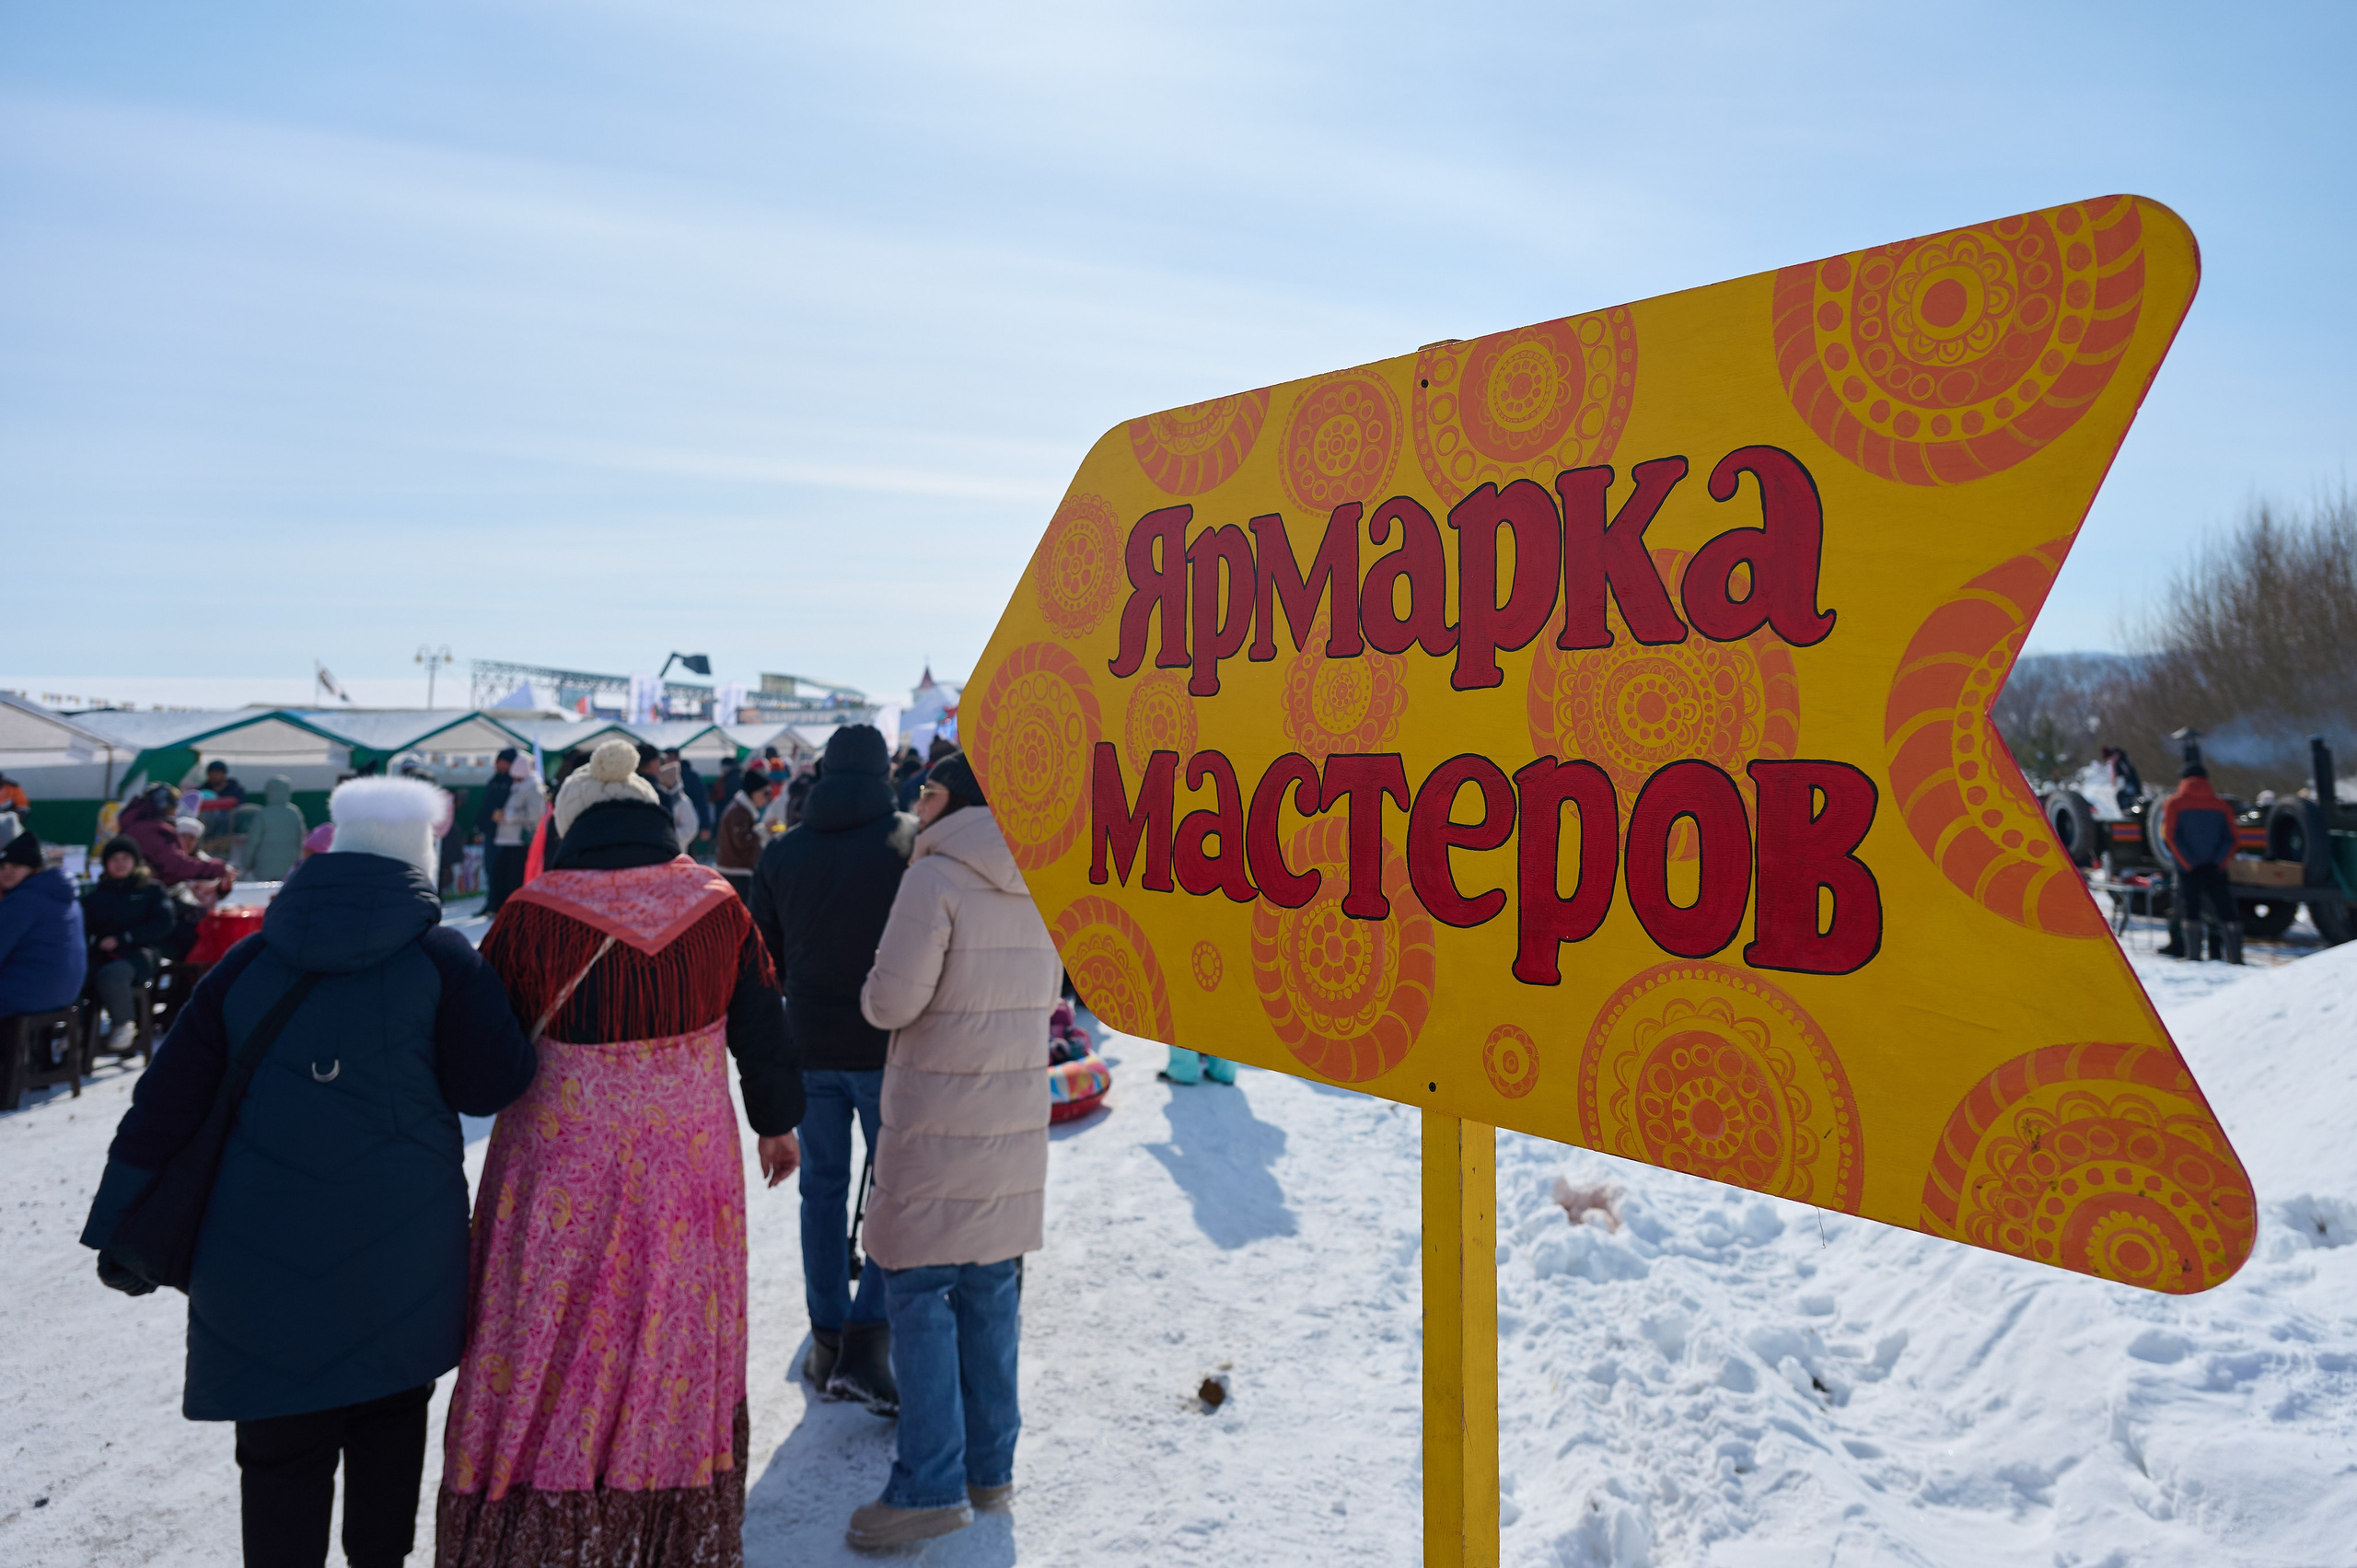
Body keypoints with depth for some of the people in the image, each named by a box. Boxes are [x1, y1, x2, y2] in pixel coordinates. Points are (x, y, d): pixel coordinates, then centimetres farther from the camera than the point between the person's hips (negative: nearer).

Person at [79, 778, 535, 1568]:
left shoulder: (247, 961, 4)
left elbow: (166, 1102, 5)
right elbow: (492, 1086, -4)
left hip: (264, 1251, 2)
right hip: (399, 1244, -2)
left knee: (282, 1446, 10)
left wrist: (123, 1228, 11)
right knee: (387, 1415, 17)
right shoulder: (440, 958, -7)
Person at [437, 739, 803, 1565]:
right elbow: (761, 1027, 6)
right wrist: (777, 1122, 19)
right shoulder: (717, 904, -3)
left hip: (564, 1172, -2)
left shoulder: (534, 914, -11)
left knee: (551, 1352, 11)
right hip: (690, 1166, 3)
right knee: (679, 1341, 17)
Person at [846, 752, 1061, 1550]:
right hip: (1018, 1115, 7)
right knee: (991, 1291, 13)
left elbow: (894, 999, -17)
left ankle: (930, 1484, 5)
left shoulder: (934, 877, -13)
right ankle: (990, 1466, 22)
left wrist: (870, 995, 4)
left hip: (937, 1121, -6)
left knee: (920, 1292, 2)